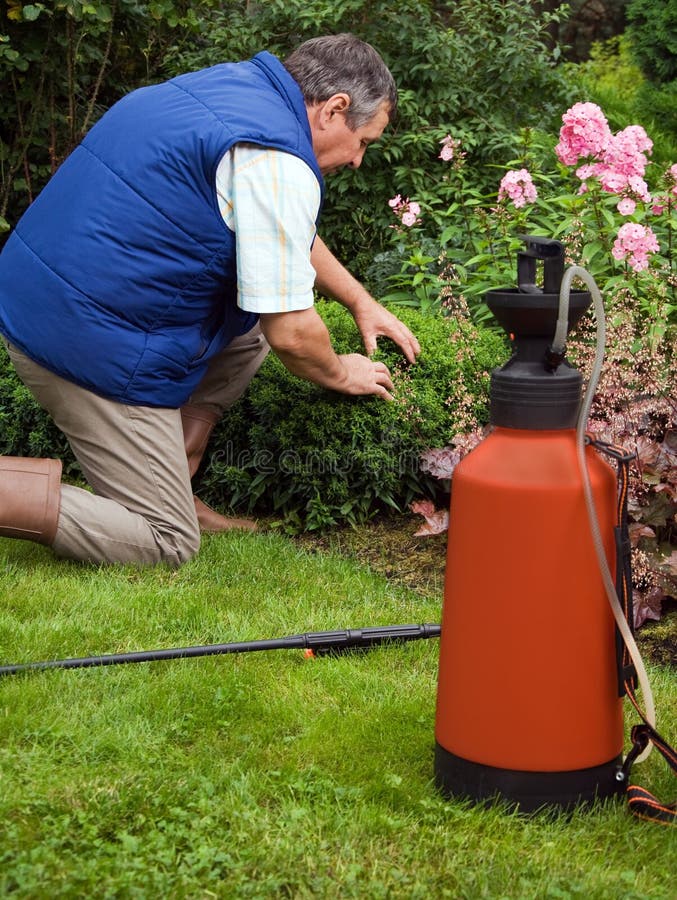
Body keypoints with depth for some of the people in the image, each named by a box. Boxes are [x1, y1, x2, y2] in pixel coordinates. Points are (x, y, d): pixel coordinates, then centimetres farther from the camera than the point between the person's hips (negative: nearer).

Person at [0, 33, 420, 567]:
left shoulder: (230, 83, 12)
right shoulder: (276, 165, -18)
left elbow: (290, 236, 29)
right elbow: (291, 335, -16)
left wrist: (361, 302, 33)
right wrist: (340, 374, 6)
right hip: (96, 348, -10)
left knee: (248, 330, 20)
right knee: (167, 546, -1)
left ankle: (168, 487, 16)